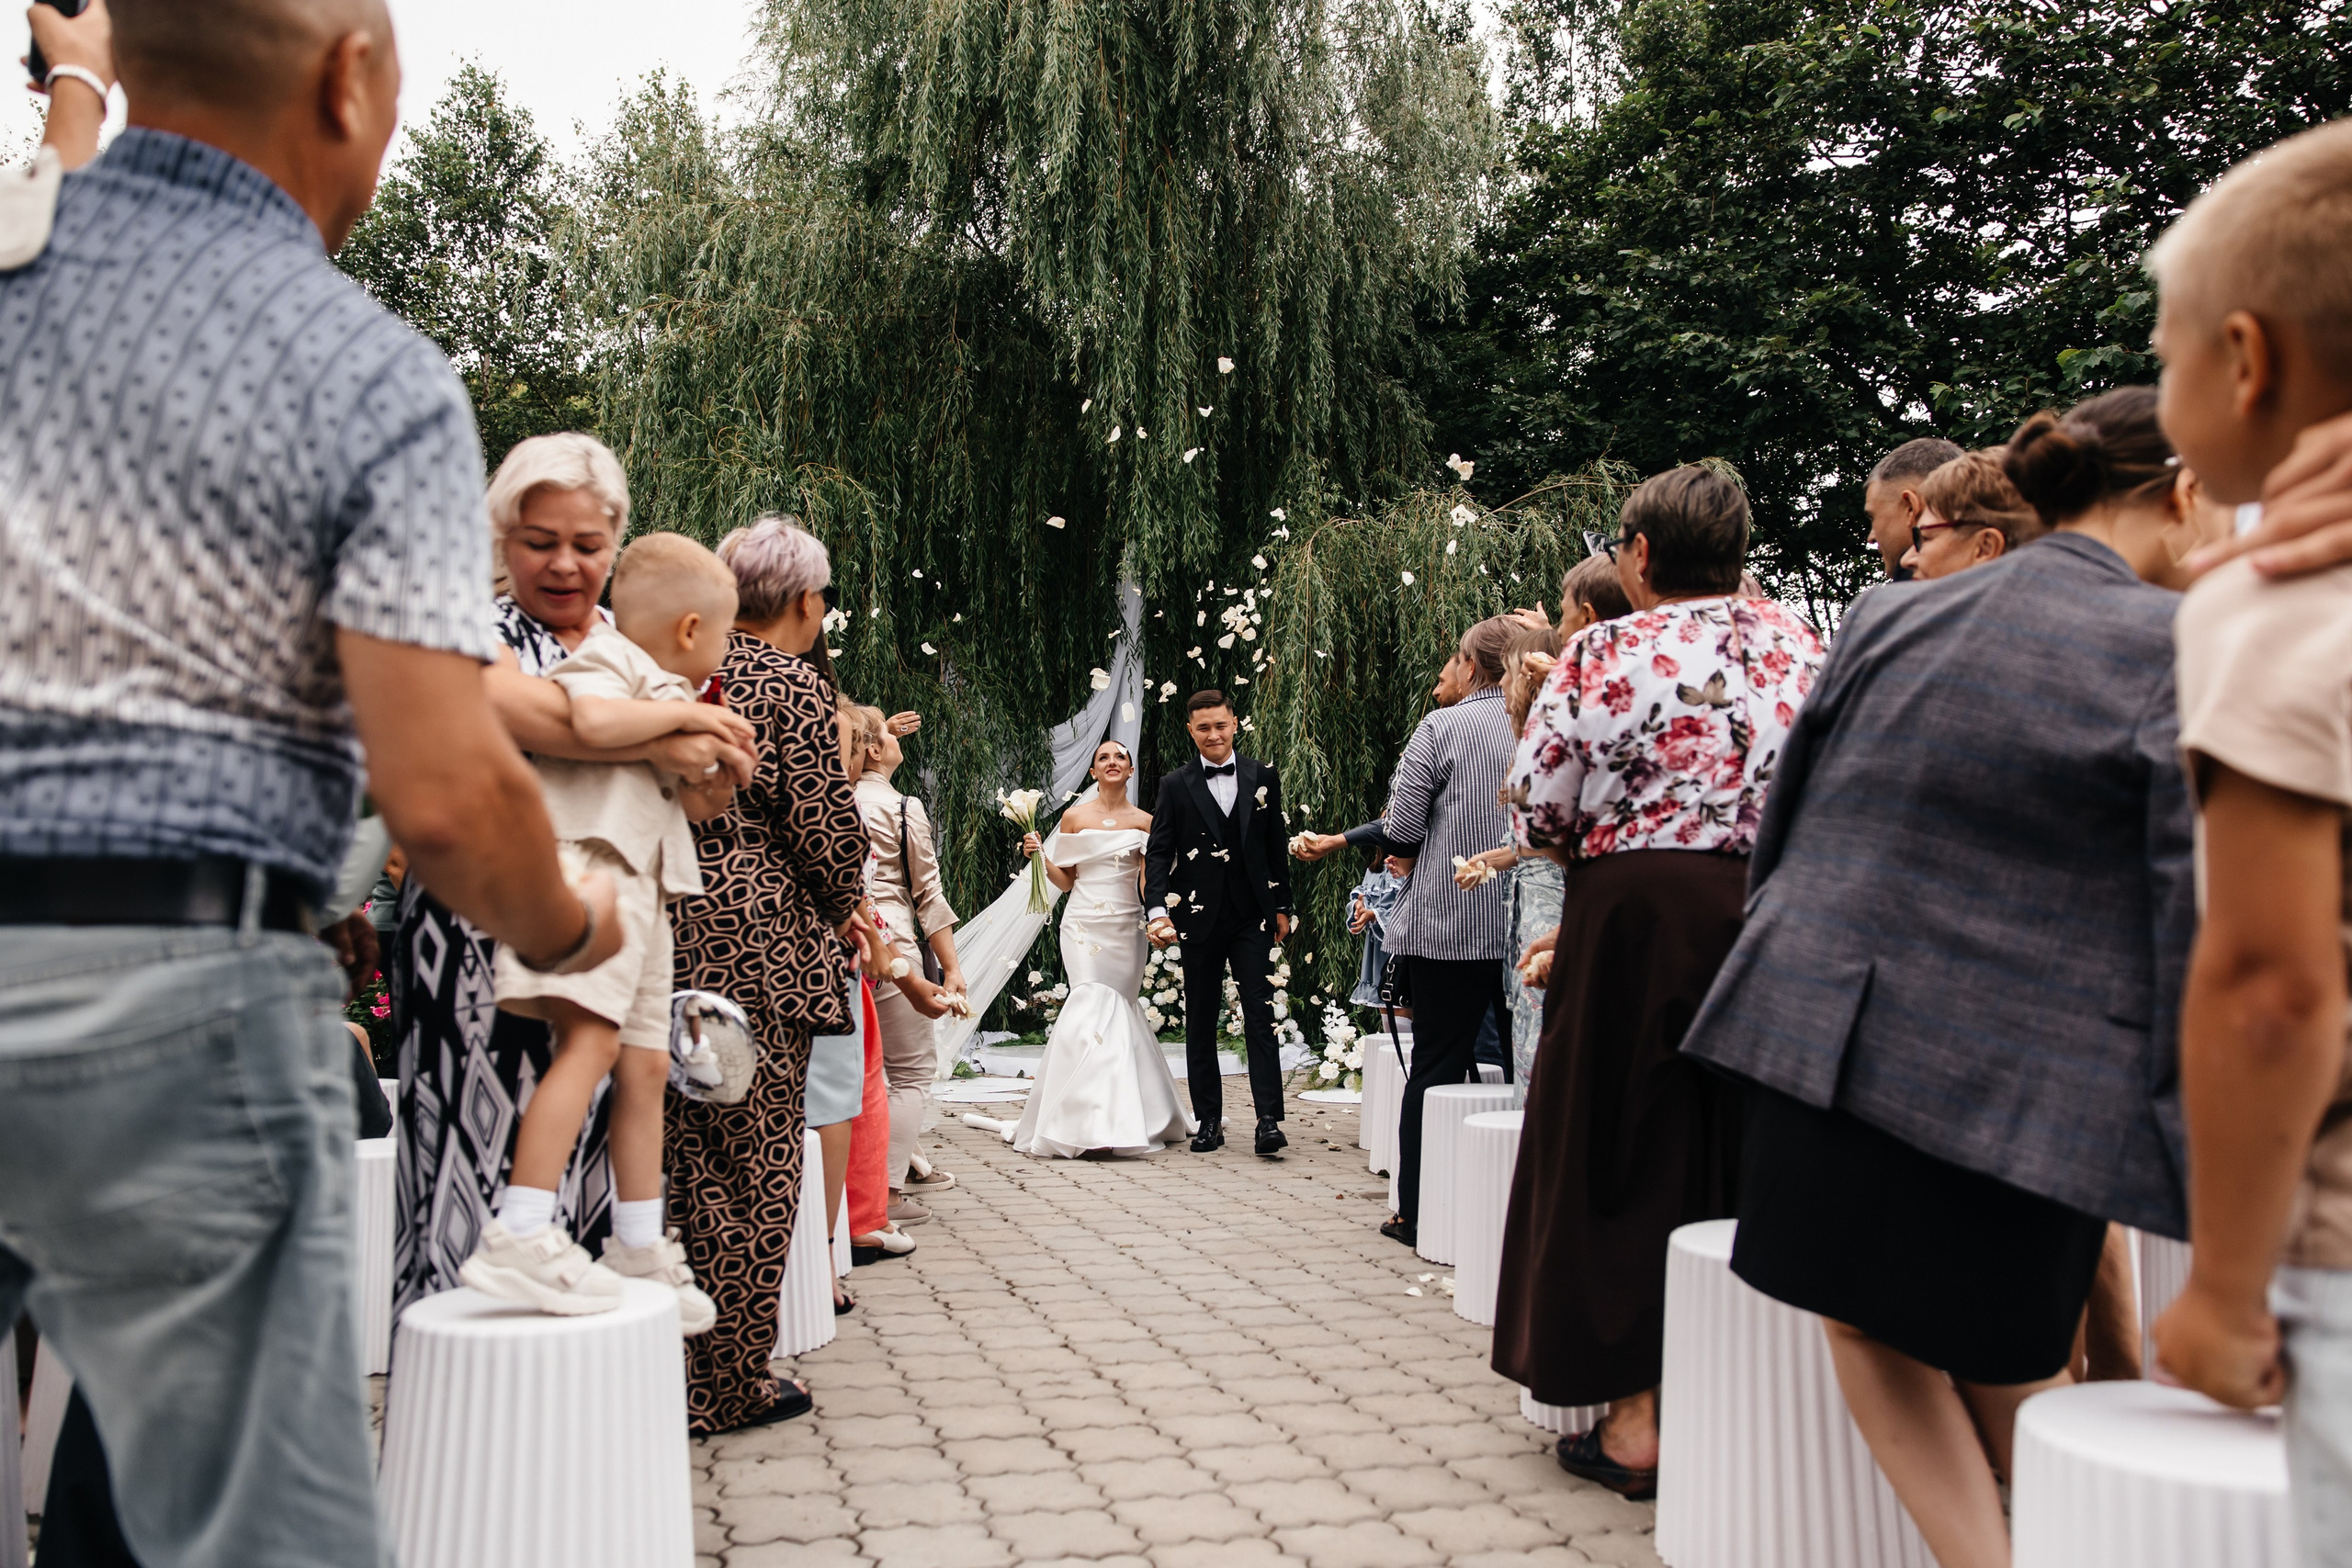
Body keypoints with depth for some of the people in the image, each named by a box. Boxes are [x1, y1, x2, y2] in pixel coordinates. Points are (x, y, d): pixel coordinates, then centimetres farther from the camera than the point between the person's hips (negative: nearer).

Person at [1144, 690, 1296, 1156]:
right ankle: (1208, 1121, 15)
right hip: (1199, 918, 0)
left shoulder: (1263, 777, 6)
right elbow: (1158, 852, -2)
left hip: (1252, 916, 0)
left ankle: (1269, 1121, -6)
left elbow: (1276, 847, 10)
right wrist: (1159, 911, -16)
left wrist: (1282, 907, 9)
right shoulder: (1176, 785, 2)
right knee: (1200, 1024, 7)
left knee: (1260, 1019, -6)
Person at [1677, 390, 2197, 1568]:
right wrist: (2207, 1158, -6)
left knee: (1869, 1321, 15)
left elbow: (1781, 824, 11)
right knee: (2007, 1362, 16)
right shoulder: (2184, 650, -7)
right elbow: (2196, 914, -10)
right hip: (2023, 1069, -3)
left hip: (1826, 1020, 3)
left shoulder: (1888, 615, 6)